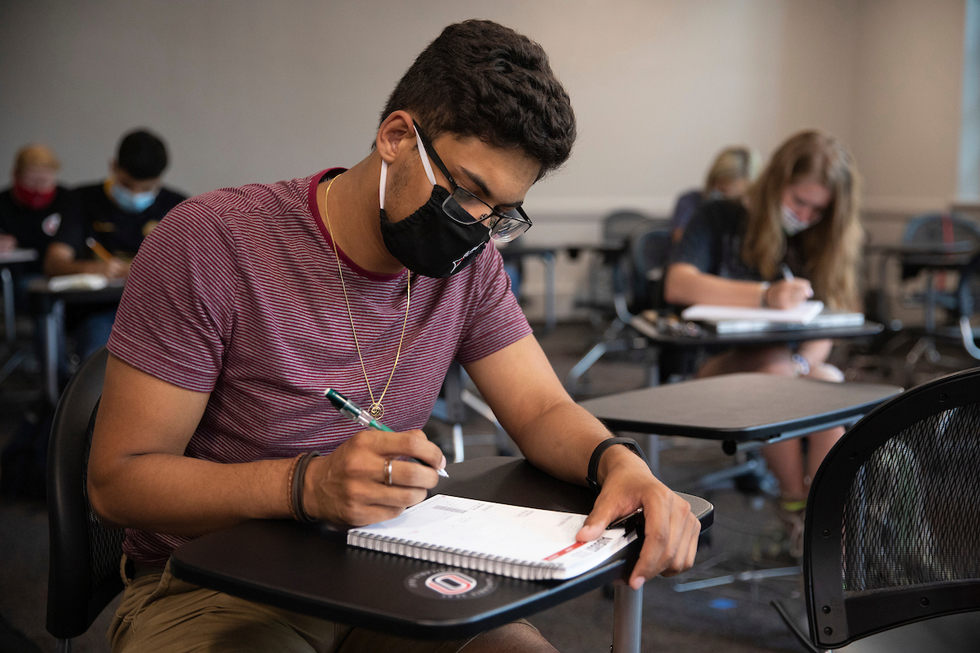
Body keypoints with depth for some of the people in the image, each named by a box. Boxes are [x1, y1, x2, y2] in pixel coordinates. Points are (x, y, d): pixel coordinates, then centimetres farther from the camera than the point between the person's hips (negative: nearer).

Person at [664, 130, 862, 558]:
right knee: (775, 367, -35)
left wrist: (803, 362, -18)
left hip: (799, 366, 3)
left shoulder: (820, 241, 15)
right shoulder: (721, 219, 3)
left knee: (828, 384, -31)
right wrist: (766, 295, -26)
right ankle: (796, 507, -22)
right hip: (719, 367, -3)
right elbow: (678, 285, -16)